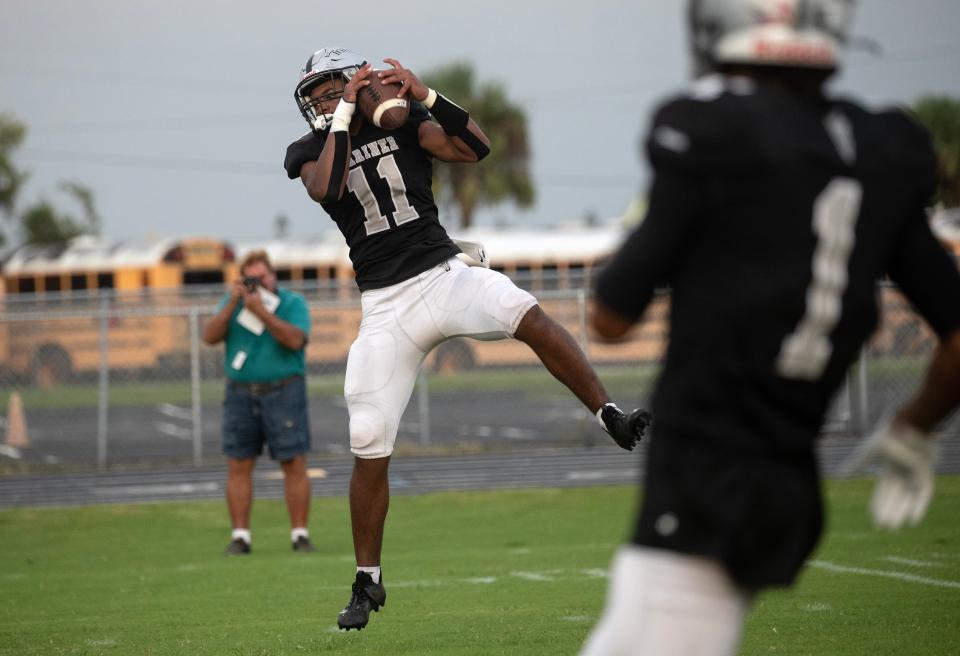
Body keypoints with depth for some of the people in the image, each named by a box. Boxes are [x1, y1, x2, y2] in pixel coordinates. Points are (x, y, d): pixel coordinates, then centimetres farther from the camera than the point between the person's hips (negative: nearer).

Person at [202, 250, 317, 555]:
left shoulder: (293, 303, 1)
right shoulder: (231, 302, 10)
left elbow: (295, 340, -15)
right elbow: (210, 336, -2)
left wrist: (261, 311, -18)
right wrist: (233, 303, -10)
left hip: (283, 391, -3)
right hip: (241, 393, 3)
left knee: (295, 464, -5)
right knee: (238, 466, -1)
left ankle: (300, 534, -1)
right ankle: (240, 536, 3)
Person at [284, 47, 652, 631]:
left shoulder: (403, 120, 4)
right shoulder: (309, 150, 3)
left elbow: (475, 149, -9)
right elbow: (325, 190, -21)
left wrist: (425, 96, -17)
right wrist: (346, 115, -17)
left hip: (444, 272, 0)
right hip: (387, 307, 0)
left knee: (530, 318, -31)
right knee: (370, 447, -1)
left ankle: (614, 420, -23)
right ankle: (368, 582, 13)